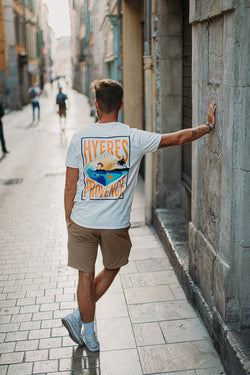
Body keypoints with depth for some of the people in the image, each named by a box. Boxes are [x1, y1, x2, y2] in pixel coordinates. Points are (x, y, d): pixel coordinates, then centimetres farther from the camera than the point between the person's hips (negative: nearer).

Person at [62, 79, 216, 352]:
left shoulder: (80, 138, -7)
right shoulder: (133, 138, -9)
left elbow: (70, 186, -5)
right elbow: (177, 138, -1)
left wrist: (68, 218, 8)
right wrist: (208, 126, 13)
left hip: (82, 221, 1)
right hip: (116, 223, 0)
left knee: (86, 276, 12)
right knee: (112, 268, 23)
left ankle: (88, 333, 25)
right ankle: (78, 317, 24)